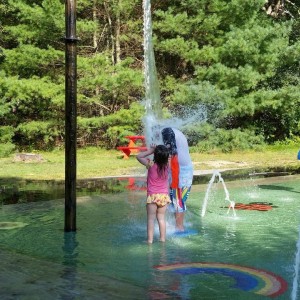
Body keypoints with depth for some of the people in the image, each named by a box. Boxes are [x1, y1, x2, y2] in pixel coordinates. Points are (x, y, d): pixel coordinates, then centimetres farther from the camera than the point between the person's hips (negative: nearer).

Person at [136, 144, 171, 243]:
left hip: (153, 196, -3)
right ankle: (162, 239, 15)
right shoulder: (167, 165, -4)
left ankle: (150, 240, 1)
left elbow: (138, 156, -4)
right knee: (161, 218, 12)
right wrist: (155, 150, 6)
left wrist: (150, 151, -3)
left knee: (151, 218, 2)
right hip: (164, 195, 4)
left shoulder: (151, 164, -14)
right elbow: (165, 158, 19)